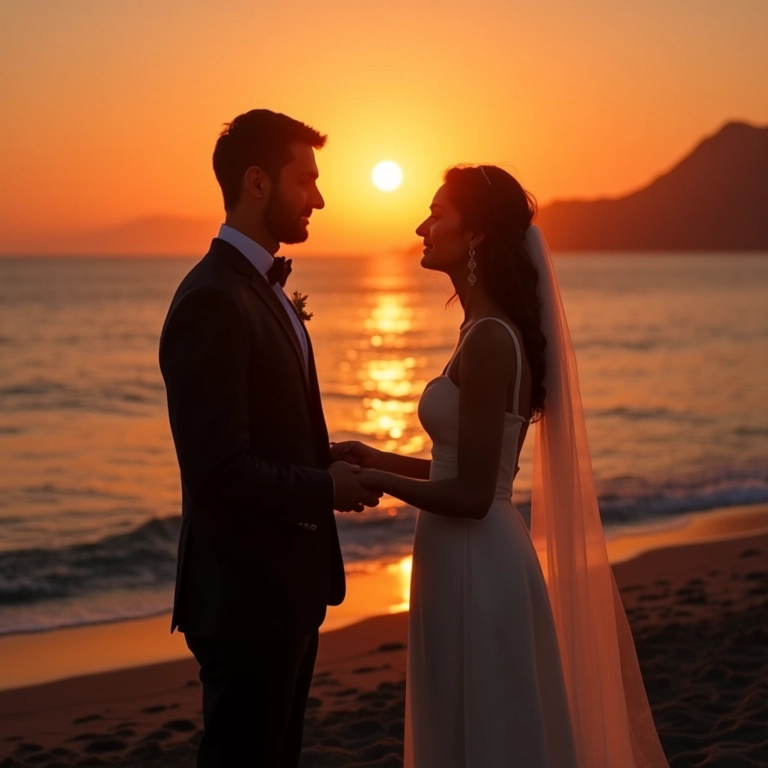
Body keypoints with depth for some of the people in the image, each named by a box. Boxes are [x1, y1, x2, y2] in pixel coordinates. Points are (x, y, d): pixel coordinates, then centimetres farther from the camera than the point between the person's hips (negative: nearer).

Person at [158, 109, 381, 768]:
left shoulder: (262, 288, 12)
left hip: (285, 588, 10)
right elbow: (217, 472, -26)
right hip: (246, 597, -10)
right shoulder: (212, 301, -20)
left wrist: (330, 467, 2)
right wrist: (327, 488, -14)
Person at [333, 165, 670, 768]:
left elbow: (471, 495, -20)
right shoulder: (497, 331, 9)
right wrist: (385, 460, 11)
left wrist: (379, 482, -8)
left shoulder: (489, 340, -19)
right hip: (474, 563, 9)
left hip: (475, 567, -9)